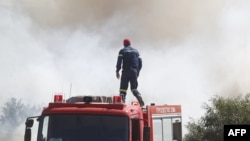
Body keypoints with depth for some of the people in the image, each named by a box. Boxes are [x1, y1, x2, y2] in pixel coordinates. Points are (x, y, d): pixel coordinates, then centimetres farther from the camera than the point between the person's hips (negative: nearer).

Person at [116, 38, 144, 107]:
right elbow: (140, 62, 13)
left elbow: (119, 62, -8)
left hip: (126, 71, -4)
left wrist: (117, 71, -4)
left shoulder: (122, 51, 2)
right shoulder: (136, 51, 16)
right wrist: (138, 71, 21)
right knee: (134, 88, 9)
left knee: (123, 88, 3)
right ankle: (139, 98, -17)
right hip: (134, 71, 4)